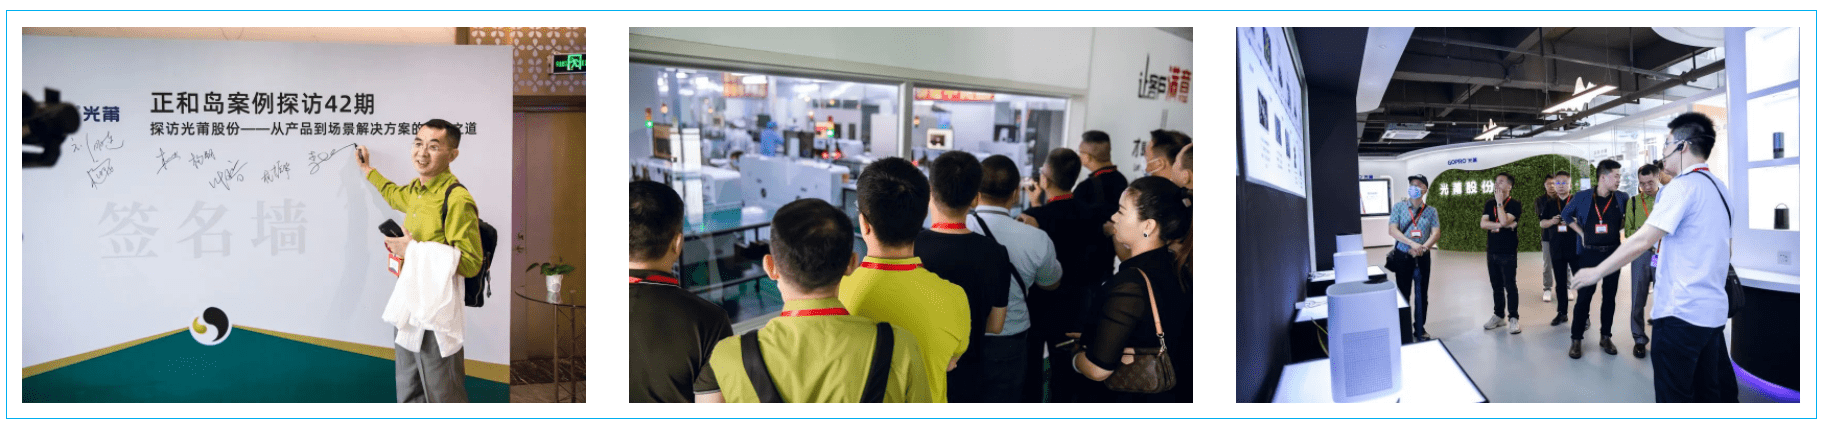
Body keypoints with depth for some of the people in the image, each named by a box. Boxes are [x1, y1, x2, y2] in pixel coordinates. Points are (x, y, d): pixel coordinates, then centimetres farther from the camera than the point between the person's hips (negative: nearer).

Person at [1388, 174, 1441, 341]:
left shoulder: (1431, 211, 5)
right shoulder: (1399, 207, 1)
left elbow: (1435, 233, -4)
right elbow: (1392, 230, -8)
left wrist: (1422, 248, -21)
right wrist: (1412, 243, -20)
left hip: (1422, 258, 1)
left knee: (1421, 295, 8)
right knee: (1403, 294, 4)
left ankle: (1420, 329, 19)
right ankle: (1403, 331, 11)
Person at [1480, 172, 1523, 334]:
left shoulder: (1514, 205, -7)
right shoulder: (1489, 204, 9)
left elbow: (1504, 221, -23)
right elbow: (1484, 224, -4)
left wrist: (1499, 201, -14)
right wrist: (1504, 226, -16)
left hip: (1507, 252, -5)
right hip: (1492, 252, 5)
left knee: (1509, 285, -5)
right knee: (1496, 285, 11)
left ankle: (1513, 318, -1)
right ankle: (1499, 316, 20)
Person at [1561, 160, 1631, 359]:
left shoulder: (1622, 198, -1)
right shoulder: (1582, 197, -5)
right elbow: (1566, 215, 11)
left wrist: (1618, 230, 4)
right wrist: (1581, 233, 4)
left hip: (1613, 253, 2)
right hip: (1589, 253, -2)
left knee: (1609, 296, 8)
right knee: (1584, 296, -2)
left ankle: (1605, 337, 19)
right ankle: (1576, 339, 5)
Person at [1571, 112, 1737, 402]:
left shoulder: (1682, 187, -13)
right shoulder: (1720, 188, 15)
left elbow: (1642, 241, -16)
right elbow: (1724, 250, 21)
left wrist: (1597, 272, -8)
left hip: (1680, 312, -9)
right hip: (1714, 311, 9)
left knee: (1674, 399, -3)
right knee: (1709, 394, 14)